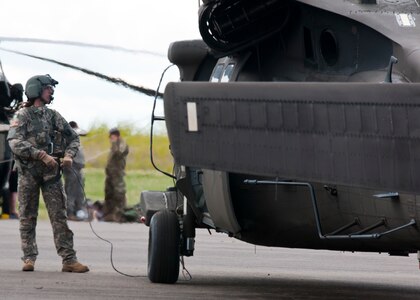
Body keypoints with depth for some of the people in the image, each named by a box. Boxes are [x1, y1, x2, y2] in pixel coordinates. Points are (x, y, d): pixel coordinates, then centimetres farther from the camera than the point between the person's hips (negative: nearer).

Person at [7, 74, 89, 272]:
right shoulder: (22, 116, -1)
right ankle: (29, 258, 5)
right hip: (28, 172, -3)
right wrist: (41, 155, -23)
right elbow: (15, 143, -15)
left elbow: (73, 138, 17)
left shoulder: (53, 116, 13)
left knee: (59, 217, -2)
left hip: (51, 174, 3)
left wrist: (69, 155, -4)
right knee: (27, 217, 1)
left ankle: (69, 260, -5)